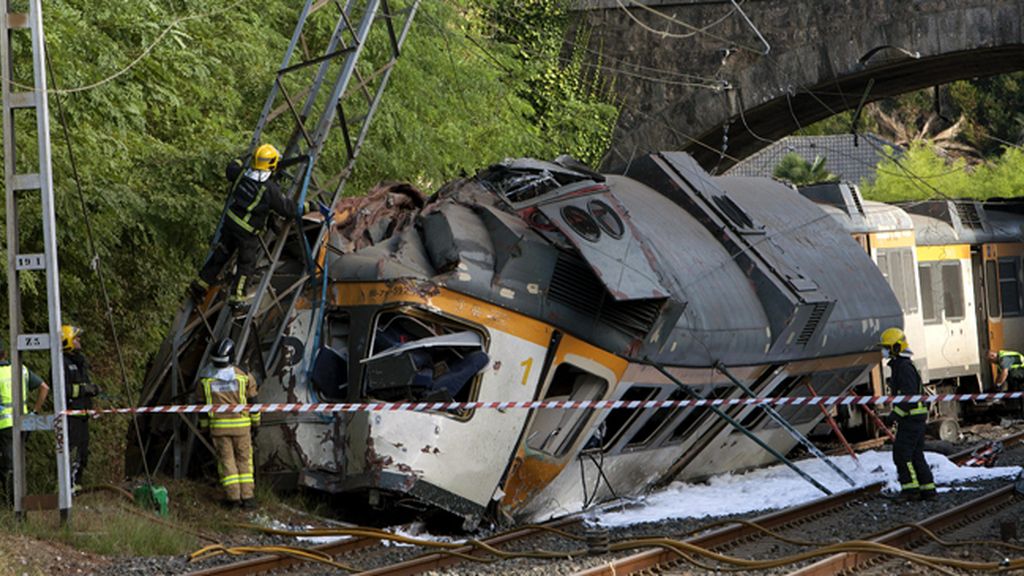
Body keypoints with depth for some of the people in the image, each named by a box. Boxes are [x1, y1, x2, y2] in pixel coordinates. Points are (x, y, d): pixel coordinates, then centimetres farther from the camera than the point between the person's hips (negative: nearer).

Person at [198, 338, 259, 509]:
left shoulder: (205, 378, -5)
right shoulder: (243, 375, -8)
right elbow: (252, 400, 2)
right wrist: (256, 421, 17)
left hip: (218, 426, 1)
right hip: (240, 424, -1)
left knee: (226, 460, 8)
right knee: (244, 459, 9)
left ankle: (233, 497, 3)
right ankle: (247, 497, 4)